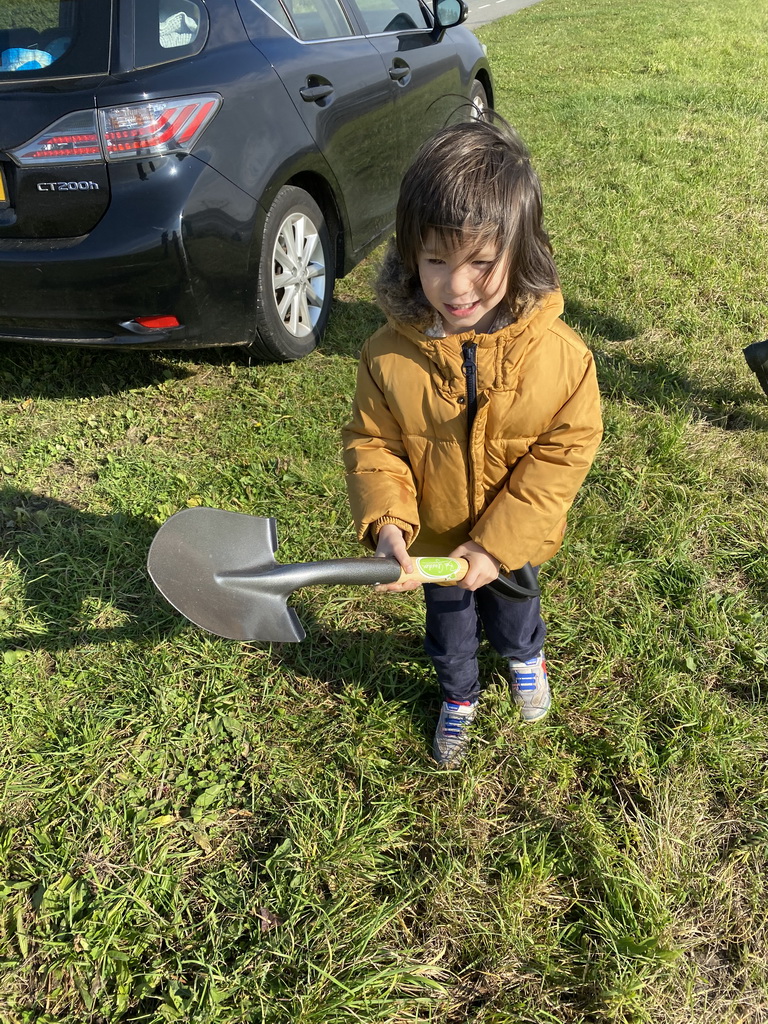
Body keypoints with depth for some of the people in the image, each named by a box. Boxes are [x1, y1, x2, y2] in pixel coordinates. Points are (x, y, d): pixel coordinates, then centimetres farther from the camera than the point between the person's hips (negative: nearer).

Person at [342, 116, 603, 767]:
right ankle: (459, 697, 58)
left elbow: (566, 450, -19)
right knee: (449, 634, 26)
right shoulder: (389, 355, -23)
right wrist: (386, 522, -28)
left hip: (512, 543, 0)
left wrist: (498, 543, -22)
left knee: (512, 620, 29)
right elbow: (372, 443, -12)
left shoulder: (558, 353, -25)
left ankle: (526, 657, 66)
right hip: (432, 543, 1)